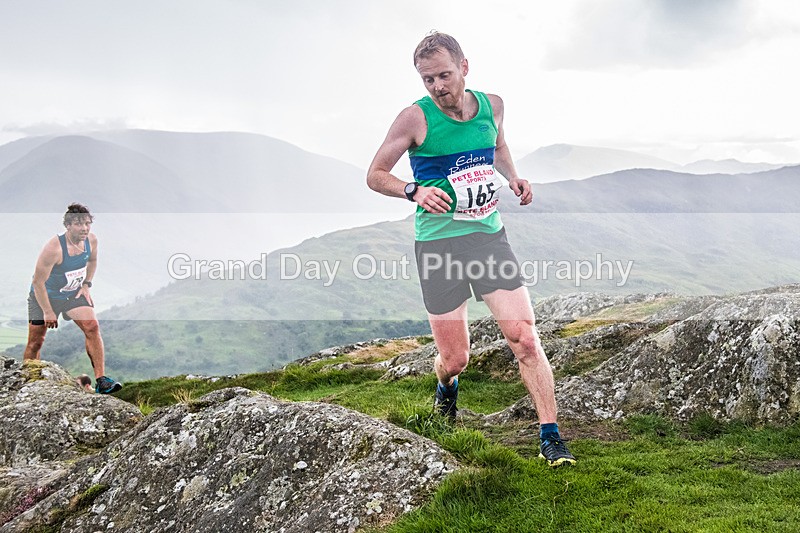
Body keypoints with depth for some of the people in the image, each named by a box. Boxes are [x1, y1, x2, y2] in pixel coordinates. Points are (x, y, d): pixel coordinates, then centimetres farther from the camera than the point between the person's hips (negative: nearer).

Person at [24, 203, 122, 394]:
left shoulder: (91, 240, -13)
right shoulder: (53, 248, -31)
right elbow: (38, 282, -24)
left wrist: (86, 285, 3)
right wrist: (48, 312, -19)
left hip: (73, 293, 4)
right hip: (45, 295, -4)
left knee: (92, 327, -15)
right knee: (35, 341, 3)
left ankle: (101, 380, -14)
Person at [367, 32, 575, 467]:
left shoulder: (491, 104, 5)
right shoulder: (416, 118, -8)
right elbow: (375, 175, -1)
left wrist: (513, 178, 7)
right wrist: (414, 191, -20)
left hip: (489, 236, 3)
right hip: (437, 244, -3)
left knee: (525, 339, -10)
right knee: (455, 359, 2)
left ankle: (550, 437, 1)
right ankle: (446, 388, 40)